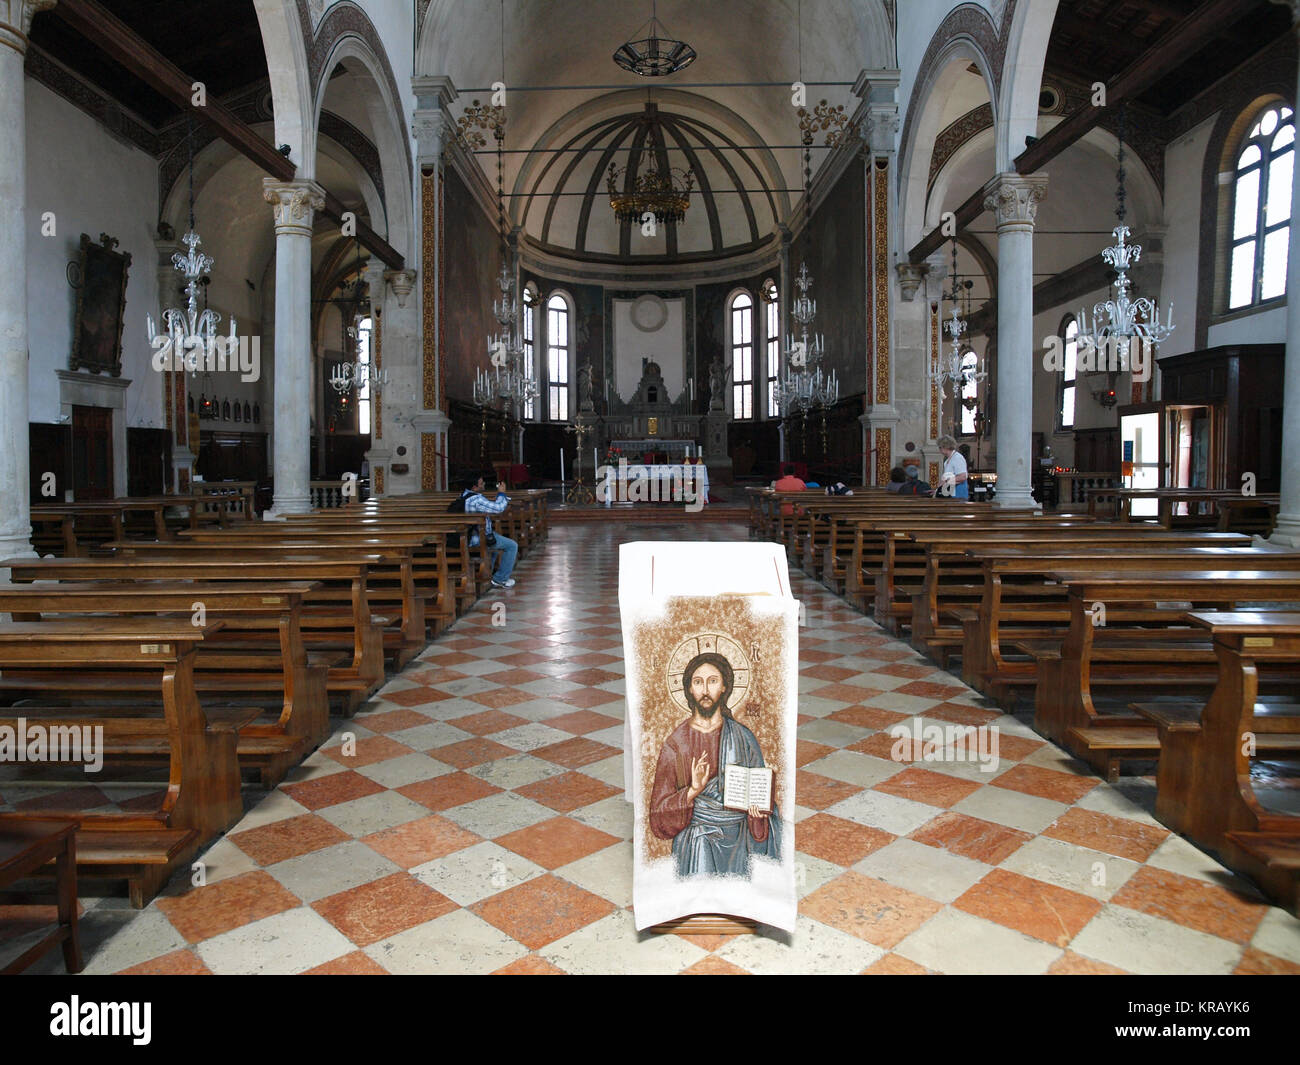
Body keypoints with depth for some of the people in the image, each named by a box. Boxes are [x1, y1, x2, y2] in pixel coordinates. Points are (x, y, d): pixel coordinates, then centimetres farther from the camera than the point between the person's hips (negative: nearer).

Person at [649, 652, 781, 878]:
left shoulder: (742, 736, 4)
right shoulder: (676, 742, -1)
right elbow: (659, 809, -2)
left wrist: (757, 807, -12)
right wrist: (693, 791, -18)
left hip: (738, 840, 1)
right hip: (696, 840, -1)